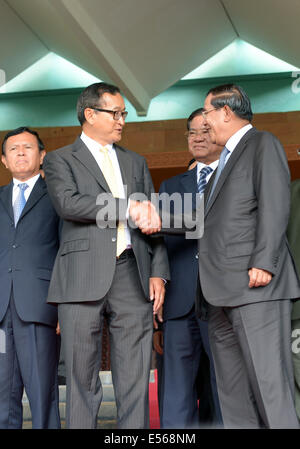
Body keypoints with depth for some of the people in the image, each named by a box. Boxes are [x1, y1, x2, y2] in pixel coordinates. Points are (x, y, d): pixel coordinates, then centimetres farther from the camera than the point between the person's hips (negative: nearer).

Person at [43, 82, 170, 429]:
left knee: (135, 381, 2)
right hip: (83, 277, -3)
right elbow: (68, 203, -11)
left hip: (132, 274, 4)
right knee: (82, 380, 0)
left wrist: (158, 272, 5)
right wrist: (128, 208, -12)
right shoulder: (60, 160, 9)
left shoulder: (136, 163, 23)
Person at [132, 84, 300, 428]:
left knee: (268, 380, -11)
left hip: (256, 285, -9)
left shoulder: (263, 144, 0)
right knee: (231, 390, 9)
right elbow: (206, 221, 22)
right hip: (223, 292, 9)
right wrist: (160, 221, 10)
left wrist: (263, 262, -20)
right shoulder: (226, 158, 26)